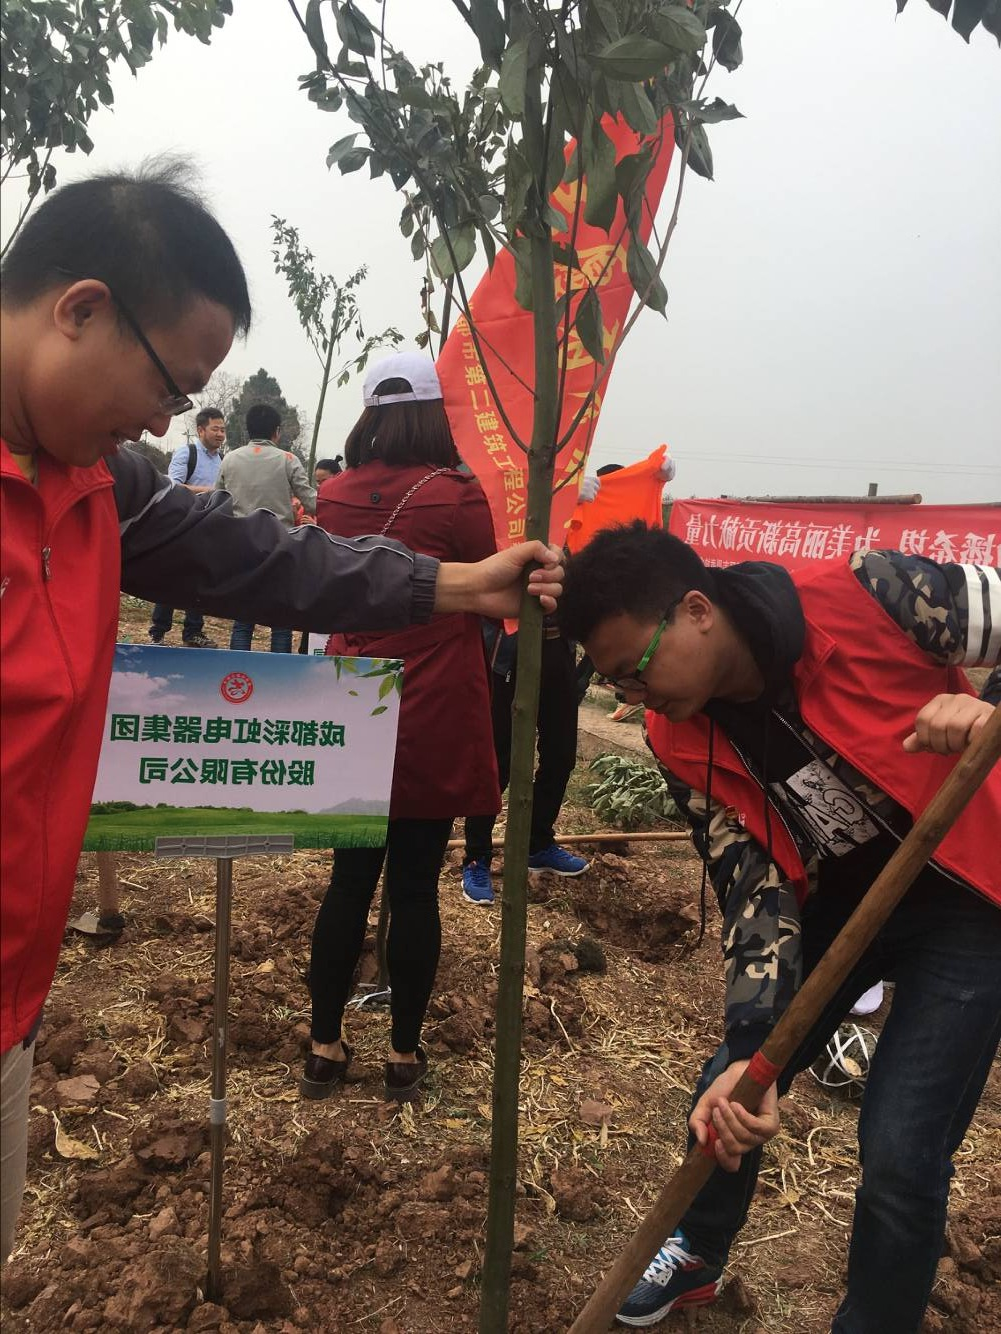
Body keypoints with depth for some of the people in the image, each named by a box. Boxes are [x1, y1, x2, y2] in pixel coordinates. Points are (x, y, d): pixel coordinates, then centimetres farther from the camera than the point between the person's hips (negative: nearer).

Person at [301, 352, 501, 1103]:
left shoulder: (334, 495, 1)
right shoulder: (457, 495, -11)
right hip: (433, 719, -4)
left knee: (350, 879, 13)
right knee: (416, 886, 6)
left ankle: (326, 1048, 23)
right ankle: (405, 1055, 20)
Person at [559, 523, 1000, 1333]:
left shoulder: (872, 596, -28)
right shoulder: (684, 741, -13)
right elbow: (754, 888, -12)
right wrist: (749, 1045, -23)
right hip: (837, 897, 5)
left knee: (900, 1152, -7)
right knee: (731, 1098, 11)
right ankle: (699, 1255, 42)